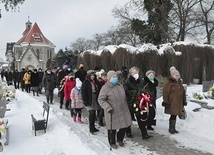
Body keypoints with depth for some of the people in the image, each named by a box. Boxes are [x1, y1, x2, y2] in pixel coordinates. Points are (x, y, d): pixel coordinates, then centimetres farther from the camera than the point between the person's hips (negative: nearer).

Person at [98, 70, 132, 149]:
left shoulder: (120, 86, 7)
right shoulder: (105, 88, -14)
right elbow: (101, 100, -15)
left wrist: (126, 106, 20)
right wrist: (108, 108, -23)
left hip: (123, 111, 6)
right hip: (112, 112, -6)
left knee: (124, 126, 12)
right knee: (112, 128, 6)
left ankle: (120, 139, 38)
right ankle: (112, 143, 30)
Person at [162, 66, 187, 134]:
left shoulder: (179, 82, 16)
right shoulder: (169, 83, -9)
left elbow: (183, 92, 22)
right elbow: (165, 92, -13)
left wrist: (184, 101, 21)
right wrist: (166, 101, -16)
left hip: (178, 103, 7)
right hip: (172, 103, -7)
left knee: (175, 115, 12)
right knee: (173, 115, -5)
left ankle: (173, 128, 24)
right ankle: (171, 129, 11)